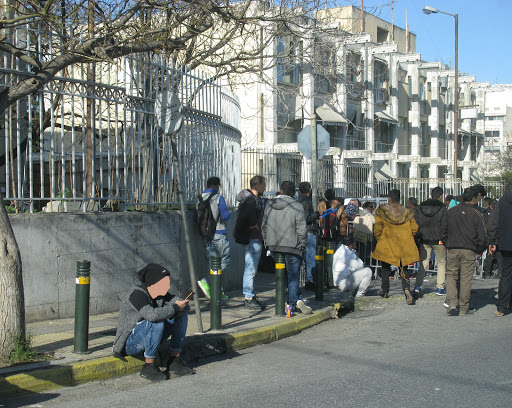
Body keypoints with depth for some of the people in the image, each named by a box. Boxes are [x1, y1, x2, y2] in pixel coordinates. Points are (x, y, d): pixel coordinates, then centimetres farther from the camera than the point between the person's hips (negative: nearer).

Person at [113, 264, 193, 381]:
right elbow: (152, 315, -44)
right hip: (129, 343, -8)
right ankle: (148, 367, -22)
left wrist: (172, 312, -23)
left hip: (148, 338, 8)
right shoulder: (137, 294, -25)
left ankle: (174, 362, -4)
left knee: (181, 316, -1)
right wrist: (174, 308, -29)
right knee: (156, 323, -36)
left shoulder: (161, 292, -1)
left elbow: (185, 305, -2)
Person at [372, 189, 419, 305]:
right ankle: (406, 289, -17)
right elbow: (414, 229, 4)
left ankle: (385, 291, 23)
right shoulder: (407, 212, 2)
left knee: (385, 268, 17)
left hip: (386, 244, -1)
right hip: (404, 245, 1)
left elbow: (377, 229, -6)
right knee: (404, 268, 6)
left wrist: (379, 239, 11)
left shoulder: (382, 211, -4)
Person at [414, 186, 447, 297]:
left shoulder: (420, 208, 3)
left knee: (423, 263, 9)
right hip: (438, 240, -3)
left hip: (424, 241, 3)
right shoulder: (442, 209, -10)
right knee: (442, 263, 11)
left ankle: (418, 286, -6)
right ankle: (440, 288, 10)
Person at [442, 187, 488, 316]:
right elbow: (482, 235, -4)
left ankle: (452, 304, -4)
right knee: (466, 279, 4)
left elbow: (444, 231, 12)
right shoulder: (476, 214, -5)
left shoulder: (450, 211, 6)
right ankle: (463, 308, 10)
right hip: (469, 251, -2)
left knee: (451, 275, 11)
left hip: (452, 249, 3)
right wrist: (480, 250, 10)